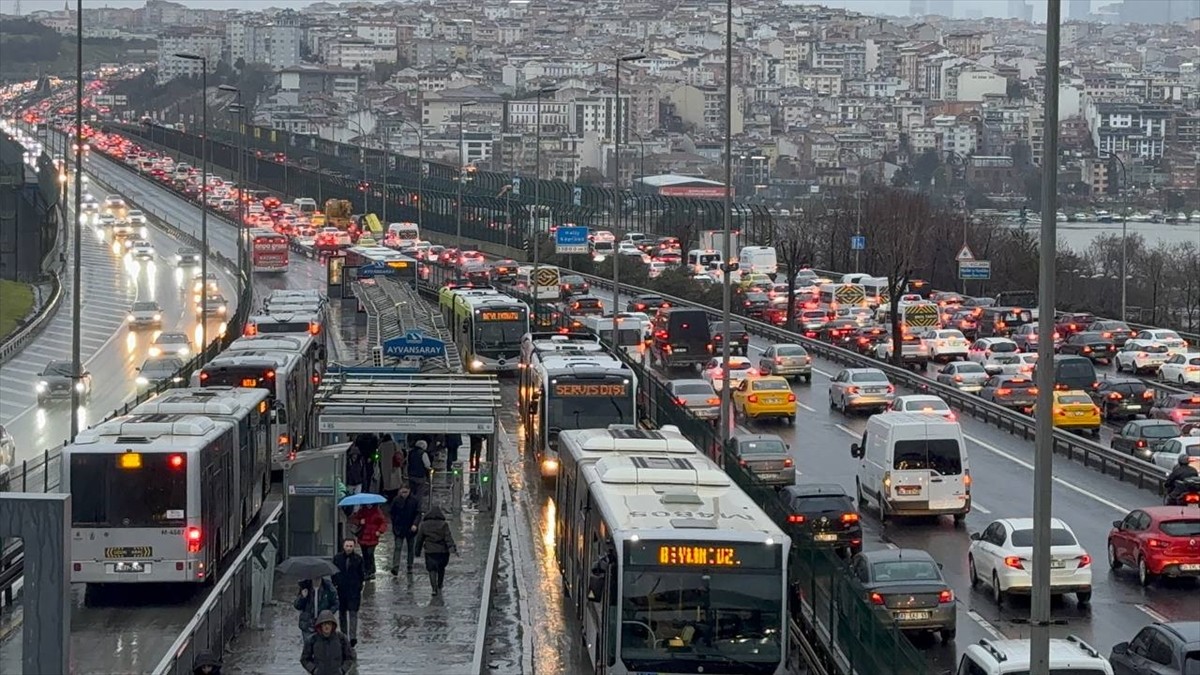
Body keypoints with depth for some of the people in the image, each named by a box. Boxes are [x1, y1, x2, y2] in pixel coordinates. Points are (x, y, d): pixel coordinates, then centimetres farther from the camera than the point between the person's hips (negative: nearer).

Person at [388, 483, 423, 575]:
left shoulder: (415, 501, -6)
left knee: (410, 548, 12)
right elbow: (392, 514, 5)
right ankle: (395, 568, -18)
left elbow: (418, 514, -7)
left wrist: (415, 524, -22)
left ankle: (410, 567, 24)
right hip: (399, 528, -1)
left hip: (410, 529, 1)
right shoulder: (396, 500, -4)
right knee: (397, 547, -11)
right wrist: (394, 526, 3)